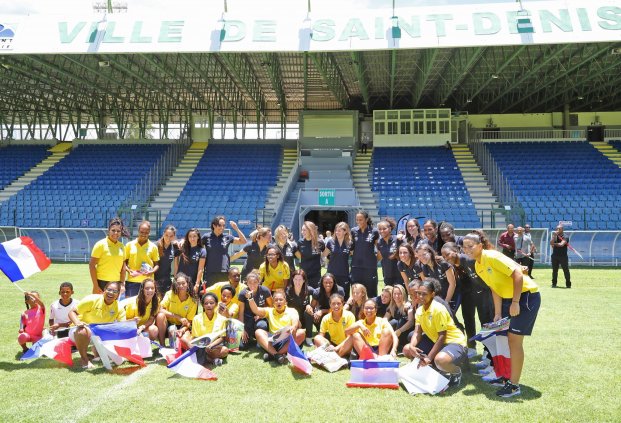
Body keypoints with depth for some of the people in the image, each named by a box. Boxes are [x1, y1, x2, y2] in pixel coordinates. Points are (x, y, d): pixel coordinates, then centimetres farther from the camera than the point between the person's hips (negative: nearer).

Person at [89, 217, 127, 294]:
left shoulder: (121, 246, 8)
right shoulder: (101, 244, -6)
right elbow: (91, 265, -8)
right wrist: (95, 286, -12)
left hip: (116, 283, 5)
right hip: (102, 283, -5)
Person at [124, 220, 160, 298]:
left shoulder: (153, 247, 3)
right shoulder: (130, 245, 4)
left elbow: (157, 264, 8)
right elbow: (124, 262, 8)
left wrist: (152, 271, -11)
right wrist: (129, 271, -10)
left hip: (147, 282, 0)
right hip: (131, 281, 0)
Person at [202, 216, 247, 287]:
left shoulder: (227, 237, 4)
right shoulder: (206, 237, 0)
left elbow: (243, 241, 4)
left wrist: (236, 229, -6)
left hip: (224, 273, 1)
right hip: (210, 272, -1)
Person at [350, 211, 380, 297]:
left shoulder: (374, 231, -3)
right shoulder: (354, 231, 4)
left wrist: (375, 258, 2)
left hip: (370, 266, -2)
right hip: (356, 266, 2)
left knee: (371, 293, 4)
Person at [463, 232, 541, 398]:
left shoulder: (492, 257, -22)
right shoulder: (477, 266, 4)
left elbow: (517, 274, -26)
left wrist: (515, 303, -25)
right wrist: (498, 313, 6)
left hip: (526, 295, -9)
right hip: (508, 298, 9)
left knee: (514, 339, -8)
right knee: (505, 337, 12)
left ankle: (514, 385, 1)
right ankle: (507, 376, 27)